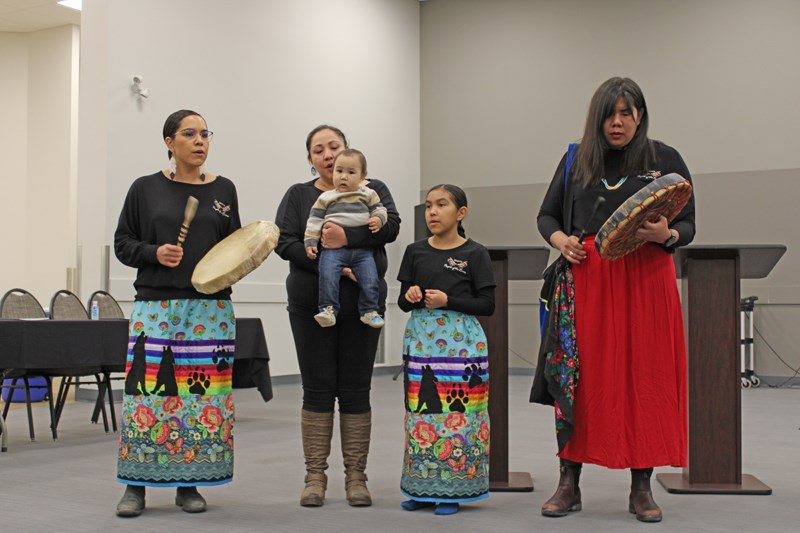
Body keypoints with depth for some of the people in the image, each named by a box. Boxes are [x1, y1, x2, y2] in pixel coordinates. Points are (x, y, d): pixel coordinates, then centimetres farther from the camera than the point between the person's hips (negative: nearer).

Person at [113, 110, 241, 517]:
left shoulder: (223, 190, 10)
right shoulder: (145, 189, 5)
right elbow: (122, 243, 6)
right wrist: (154, 253, -11)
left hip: (211, 308, 2)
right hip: (156, 304, -2)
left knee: (205, 393, 2)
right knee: (149, 391, -4)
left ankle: (189, 484, 14)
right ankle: (136, 486, 9)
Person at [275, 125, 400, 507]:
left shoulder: (373, 190, 10)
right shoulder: (298, 196, 9)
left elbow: (390, 226, -7)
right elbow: (284, 241, -4)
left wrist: (349, 237, -23)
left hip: (362, 306, 0)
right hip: (311, 306, 0)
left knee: (356, 390, 3)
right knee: (318, 390, 2)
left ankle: (356, 477, 11)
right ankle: (315, 477, 9)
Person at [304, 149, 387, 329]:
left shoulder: (368, 195, 11)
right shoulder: (326, 198, 8)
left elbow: (379, 209, 16)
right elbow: (315, 221, 8)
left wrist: (378, 219, -7)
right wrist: (310, 242, 0)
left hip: (362, 249, 1)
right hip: (333, 248, -1)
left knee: (370, 280, -10)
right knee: (327, 275, -23)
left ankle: (369, 311, 5)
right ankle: (328, 310, -17)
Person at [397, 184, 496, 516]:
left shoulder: (475, 254, -1)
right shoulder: (416, 252, 9)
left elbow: (487, 305, -4)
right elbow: (402, 302, 13)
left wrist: (448, 301, -15)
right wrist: (411, 296, -10)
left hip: (461, 343, -3)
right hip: (421, 341, 4)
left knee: (458, 413, -3)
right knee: (420, 411, 6)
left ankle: (451, 490, 7)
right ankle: (422, 488, 17)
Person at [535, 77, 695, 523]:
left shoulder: (665, 159, 7)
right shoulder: (577, 160, 12)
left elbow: (688, 226, 5)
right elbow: (547, 214, 17)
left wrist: (665, 234, -17)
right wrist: (560, 240, -4)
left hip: (646, 279, -1)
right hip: (587, 278, 1)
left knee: (646, 377, -1)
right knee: (579, 377, -1)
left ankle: (642, 487, 10)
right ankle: (569, 485, 7)